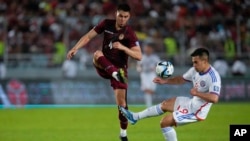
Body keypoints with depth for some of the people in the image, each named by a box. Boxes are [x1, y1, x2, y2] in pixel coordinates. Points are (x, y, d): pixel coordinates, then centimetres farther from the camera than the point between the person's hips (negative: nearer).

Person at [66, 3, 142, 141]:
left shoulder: (129, 33, -12)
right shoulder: (106, 24, -3)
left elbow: (139, 56, -18)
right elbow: (88, 36, 1)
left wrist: (123, 47, -32)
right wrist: (75, 48, -13)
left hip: (119, 67, -2)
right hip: (104, 66, 2)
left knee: (121, 102, -10)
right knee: (97, 54, -34)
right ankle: (117, 75, -56)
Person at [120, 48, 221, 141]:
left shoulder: (213, 77, -29)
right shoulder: (195, 70, -2)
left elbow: (214, 98, -40)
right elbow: (182, 79, 15)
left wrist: (196, 93, -29)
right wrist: (164, 81, 3)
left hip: (196, 111, -9)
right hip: (192, 102, 9)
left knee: (165, 122, -7)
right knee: (165, 104, 22)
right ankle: (135, 117, 34)